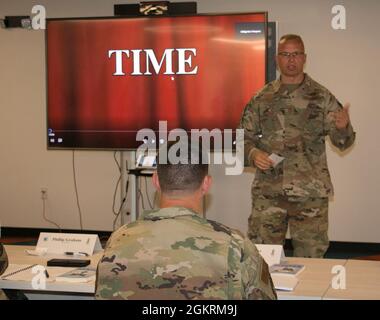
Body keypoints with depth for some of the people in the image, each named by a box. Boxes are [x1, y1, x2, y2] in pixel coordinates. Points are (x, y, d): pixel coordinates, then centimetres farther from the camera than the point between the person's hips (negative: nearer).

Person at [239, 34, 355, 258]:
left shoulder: (321, 97, 2)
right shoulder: (262, 99, 7)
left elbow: (343, 142, -1)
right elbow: (245, 137, 11)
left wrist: (343, 127, -23)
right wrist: (253, 155, -10)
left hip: (311, 192, -1)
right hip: (268, 192, 1)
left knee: (310, 256, 6)